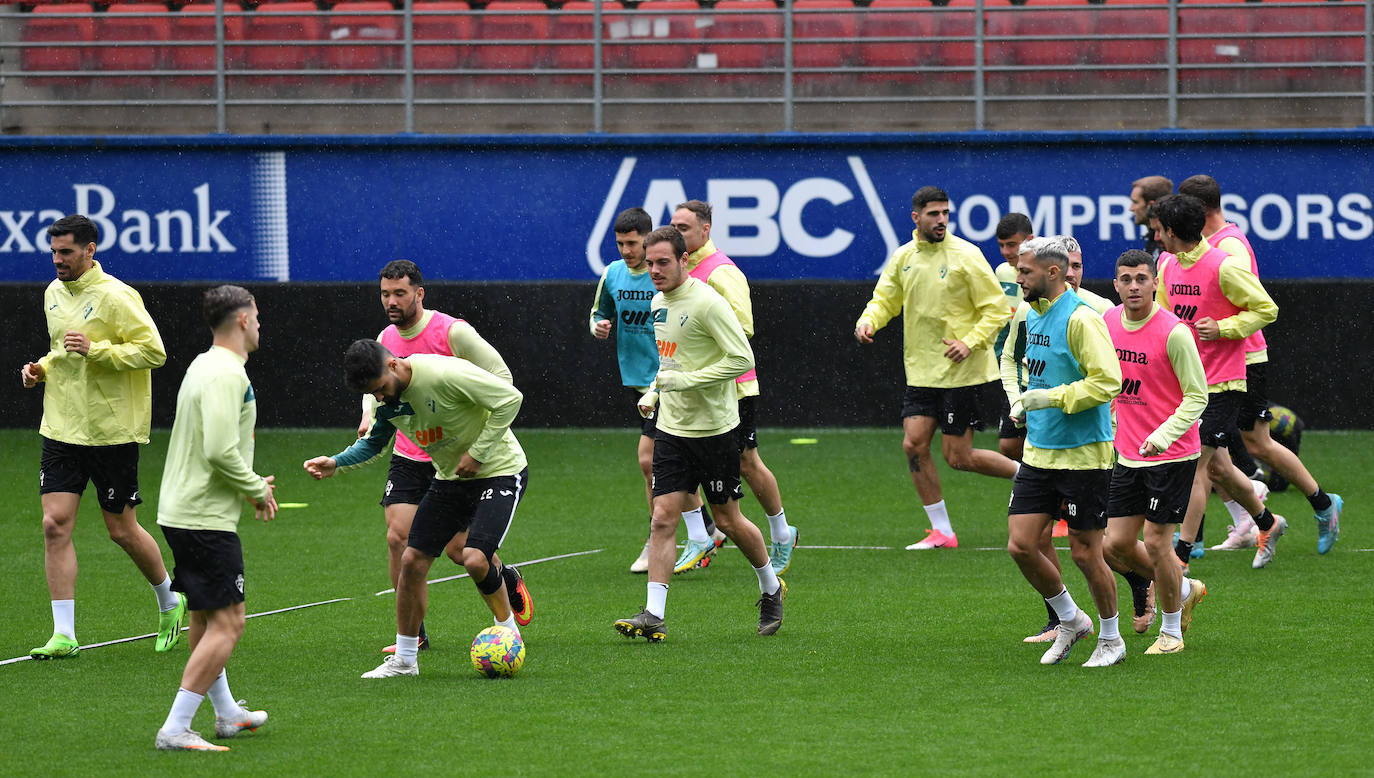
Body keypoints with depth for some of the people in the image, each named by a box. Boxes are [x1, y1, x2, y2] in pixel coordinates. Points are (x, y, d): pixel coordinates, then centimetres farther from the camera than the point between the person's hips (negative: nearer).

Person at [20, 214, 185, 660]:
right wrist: (42, 368, 5)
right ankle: (64, 636, -3)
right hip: (62, 429, 6)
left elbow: (154, 351, -18)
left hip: (113, 431, -6)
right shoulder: (54, 293, 10)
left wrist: (96, 350, -25)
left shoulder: (115, 297, -14)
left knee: (121, 530, 4)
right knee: (55, 525, -5)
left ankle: (170, 602, 30)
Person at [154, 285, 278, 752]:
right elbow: (220, 451, -27)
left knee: (205, 617, 22)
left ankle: (226, 714, 37)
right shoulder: (227, 374, -18)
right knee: (227, 624, -9)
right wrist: (257, 490, -12)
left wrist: (252, 485, 15)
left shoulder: (203, 365, 13)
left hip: (179, 511, 11)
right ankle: (175, 730, -14)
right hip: (205, 518, -11)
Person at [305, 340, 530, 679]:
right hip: (449, 479, 7)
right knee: (412, 560, 0)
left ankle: (508, 629, 5)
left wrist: (477, 453, -22)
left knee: (475, 559, -23)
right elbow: (373, 443, 16)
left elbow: (510, 398, -23)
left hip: (499, 471, -7)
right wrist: (335, 463, -2)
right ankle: (404, 660, 12)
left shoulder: (445, 375, -29)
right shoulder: (388, 398, -4)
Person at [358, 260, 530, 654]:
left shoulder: (452, 332, -15)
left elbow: (500, 376, -10)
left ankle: (508, 581, 31)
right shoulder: (386, 340, 3)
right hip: (408, 457, 5)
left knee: (458, 548, -2)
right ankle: (412, 633, 2)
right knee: (398, 537, -10)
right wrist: (369, 414, 0)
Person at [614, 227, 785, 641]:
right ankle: (653, 615, -9)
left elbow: (742, 359, -20)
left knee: (728, 521, 5)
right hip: (671, 430, 6)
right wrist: (654, 391, 10)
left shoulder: (707, 303, -17)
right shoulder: (659, 303, 9)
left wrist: (685, 381, -23)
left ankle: (771, 588, 29)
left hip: (715, 430, -6)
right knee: (663, 518, -5)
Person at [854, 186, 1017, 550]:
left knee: (958, 458, -6)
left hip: (962, 372, -5)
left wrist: (971, 342, -20)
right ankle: (941, 531, 7)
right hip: (921, 371, 6)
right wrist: (868, 321, -9)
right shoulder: (903, 258, 6)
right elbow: (885, 299, 13)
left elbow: (996, 309, -7)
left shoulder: (965, 255, -9)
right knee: (914, 444, -3)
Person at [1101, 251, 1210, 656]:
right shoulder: (1108, 322, 2)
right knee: (1118, 543, 6)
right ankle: (1184, 590, 31)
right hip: (1127, 453, 7)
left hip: (1172, 455, -7)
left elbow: (1197, 396, -14)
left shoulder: (1173, 333, -17)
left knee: (1156, 543, -4)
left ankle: (1171, 631, 16)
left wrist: (1162, 436, -26)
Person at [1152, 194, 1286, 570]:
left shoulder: (1224, 267, -16)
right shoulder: (1167, 265, 7)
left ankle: (1181, 556, -6)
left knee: (1195, 467, -10)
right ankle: (1268, 523, 36)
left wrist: (1221, 328, -20)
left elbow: (1266, 309, -10)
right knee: (1216, 468, 14)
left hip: (1221, 385, -8)